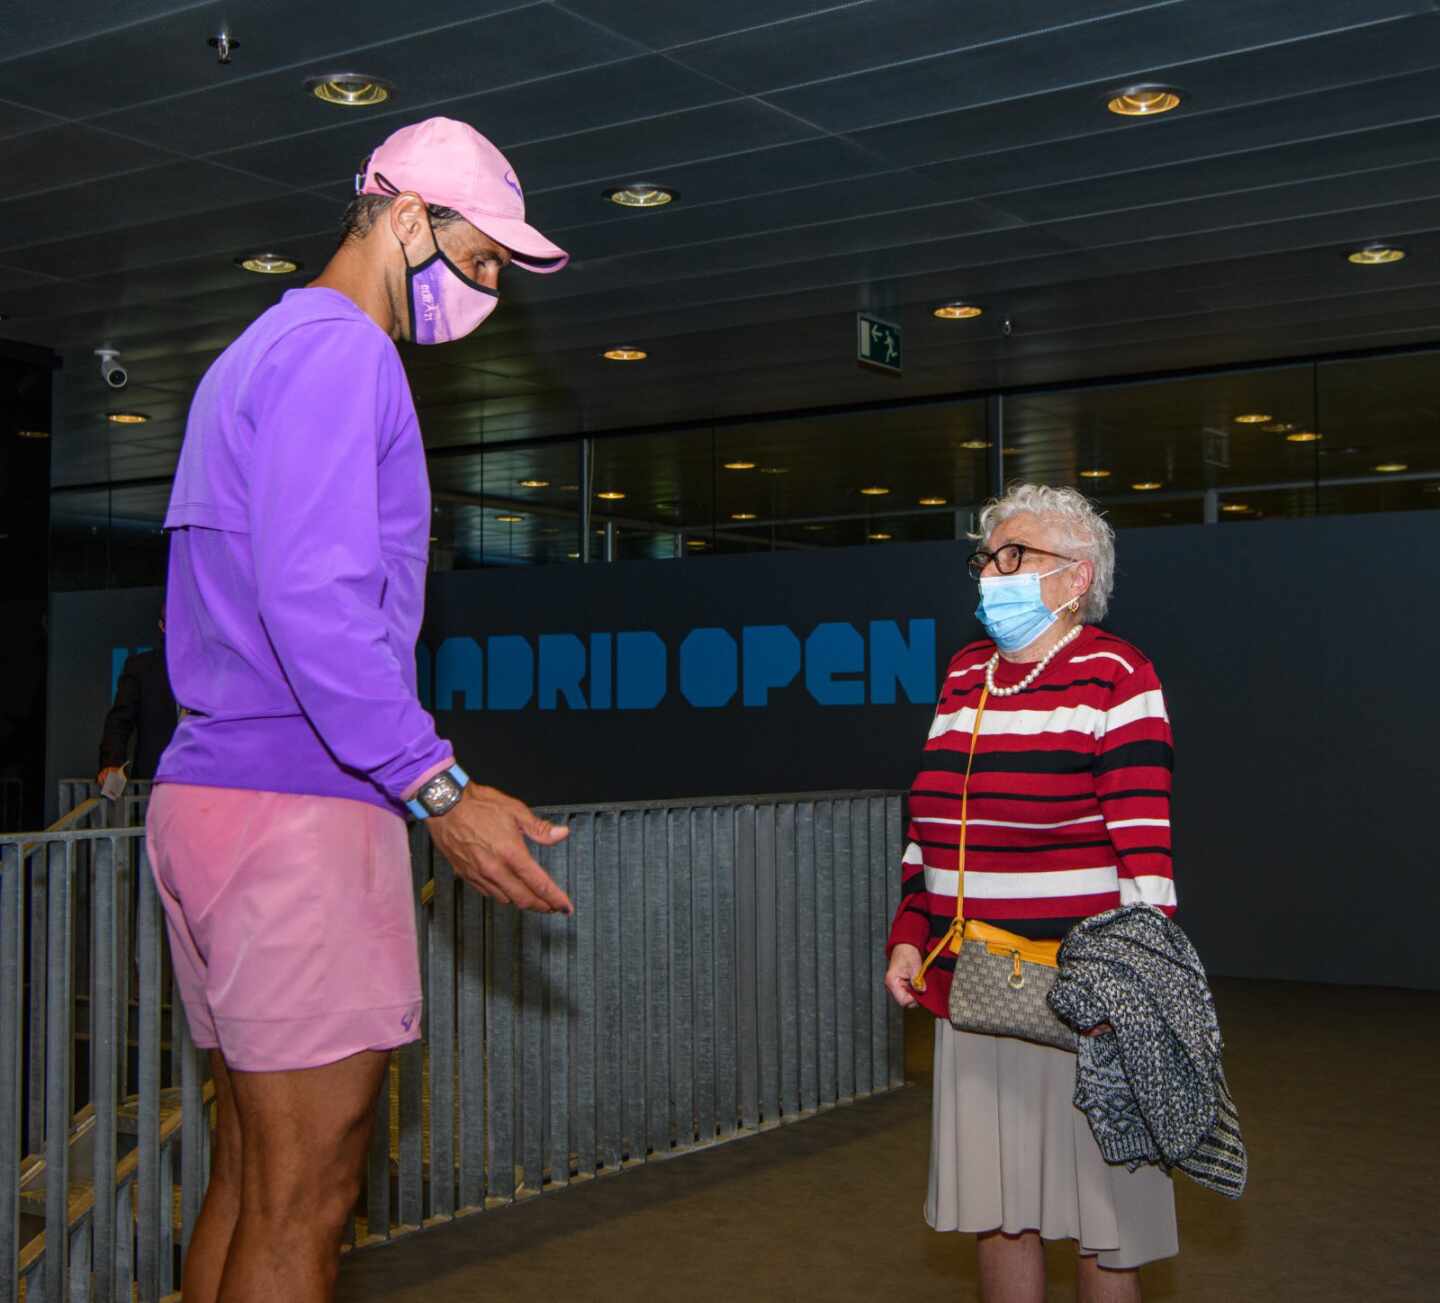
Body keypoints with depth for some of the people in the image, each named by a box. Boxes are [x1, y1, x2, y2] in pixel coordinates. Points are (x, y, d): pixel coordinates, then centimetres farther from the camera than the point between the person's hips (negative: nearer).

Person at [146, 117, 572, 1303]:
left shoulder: (264, 352, 24)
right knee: (304, 1200, -6)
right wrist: (437, 787, -21)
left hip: (210, 793, 10)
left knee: (251, 1177, 13)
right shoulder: (339, 352, -9)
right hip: (300, 806, -10)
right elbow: (313, 601, -20)